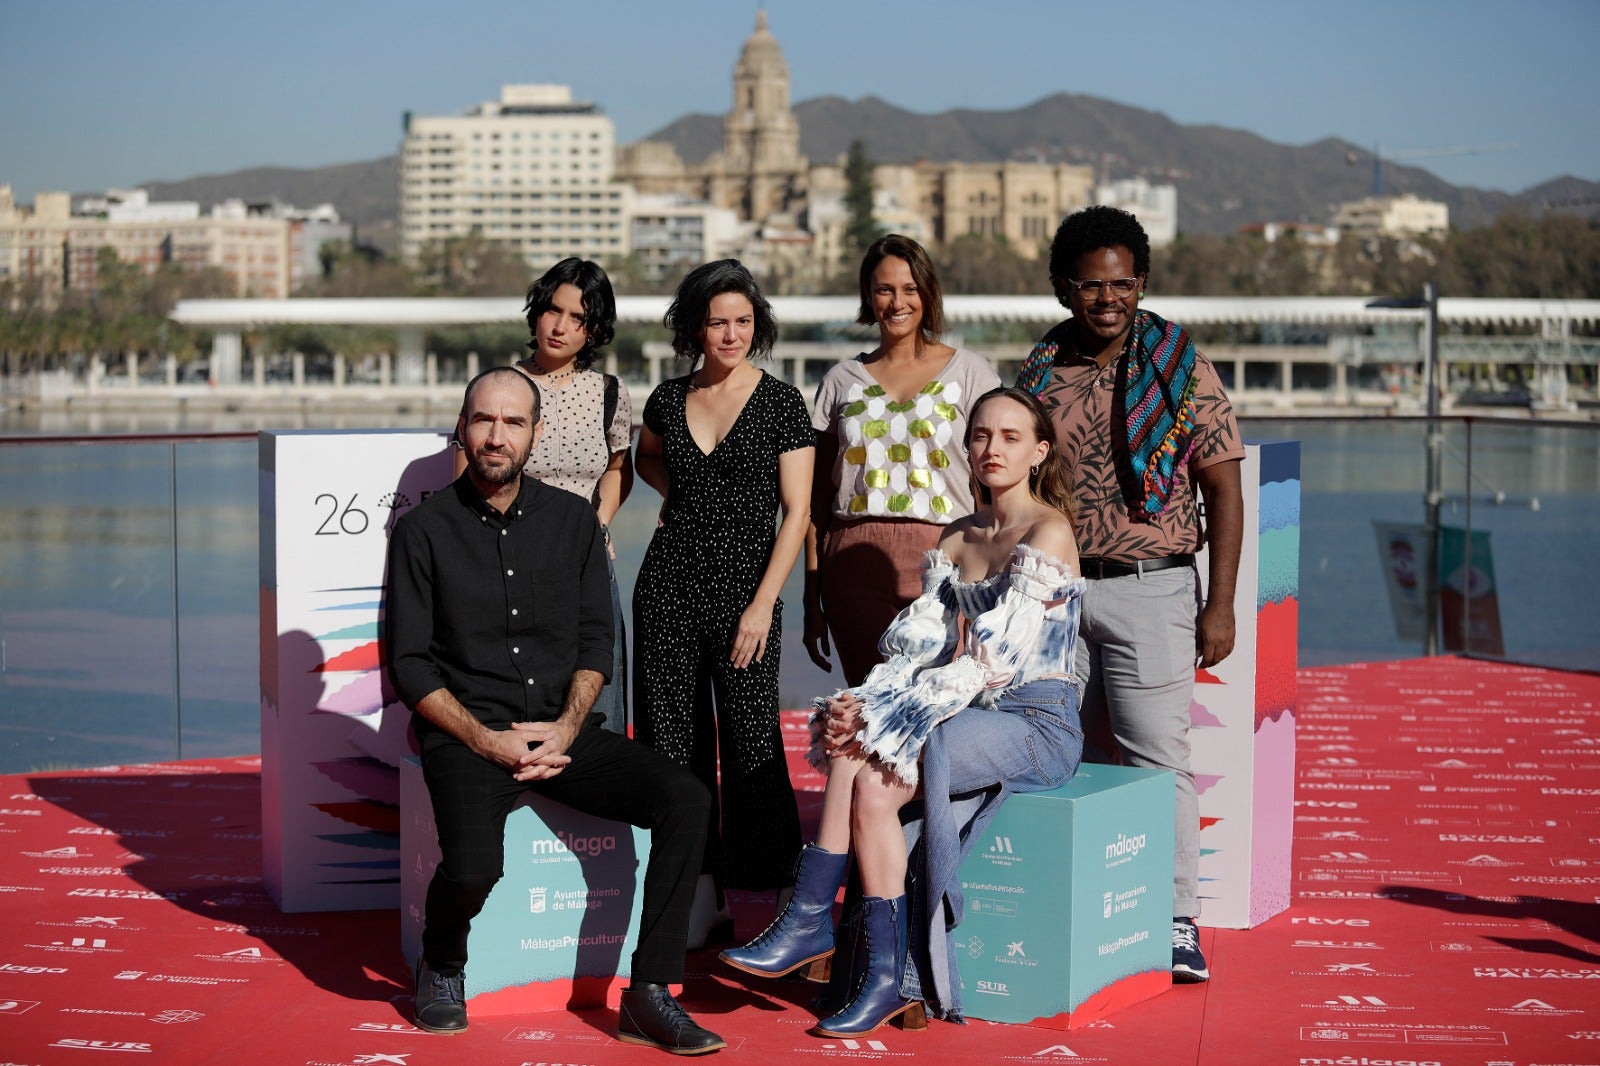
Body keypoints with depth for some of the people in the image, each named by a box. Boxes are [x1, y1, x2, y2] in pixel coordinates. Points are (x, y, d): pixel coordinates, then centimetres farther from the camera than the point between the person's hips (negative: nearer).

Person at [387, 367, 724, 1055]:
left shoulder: (572, 520, 10)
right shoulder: (424, 530, 1)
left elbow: (596, 642, 9)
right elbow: (410, 665, -1)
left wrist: (567, 727, -8)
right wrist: (485, 740, -14)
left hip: (563, 732, 3)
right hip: (466, 736, -3)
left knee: (685, 799, -21)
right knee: (473, 868, -31)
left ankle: (650, 997, -15)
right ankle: (442, 965, 6)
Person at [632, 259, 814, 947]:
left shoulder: (782, 403, -2)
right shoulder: (669, 399, 8)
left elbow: (796, 513, -5)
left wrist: (762, 605, -12)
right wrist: (677, 496, 11)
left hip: (746, 590, -4)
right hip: (669, 585, 4)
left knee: (752, 748, -4)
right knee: (674, 744, 5)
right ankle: (696, 903, 14)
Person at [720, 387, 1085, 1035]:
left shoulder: (1047, 532, -9)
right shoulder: (955, 539, 16)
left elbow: (995, 658, -17)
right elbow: (917, 643, 10)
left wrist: (887, 716, -19)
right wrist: (864, 704, -11)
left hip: (1038, 723, -7)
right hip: (977, 712, 7)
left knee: (871, 780, -25)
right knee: (855, 755, -23)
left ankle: (888, 974, -19)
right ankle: (809, 921, -26)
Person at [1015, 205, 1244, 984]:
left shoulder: (1178, 368, -1)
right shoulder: (1041, 371, 8)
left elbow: (1224, 489, -2)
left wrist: (1220, 604, -8)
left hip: (1147, 588, -3)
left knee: (1156, 758, -5)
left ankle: (1177, 923, 3)